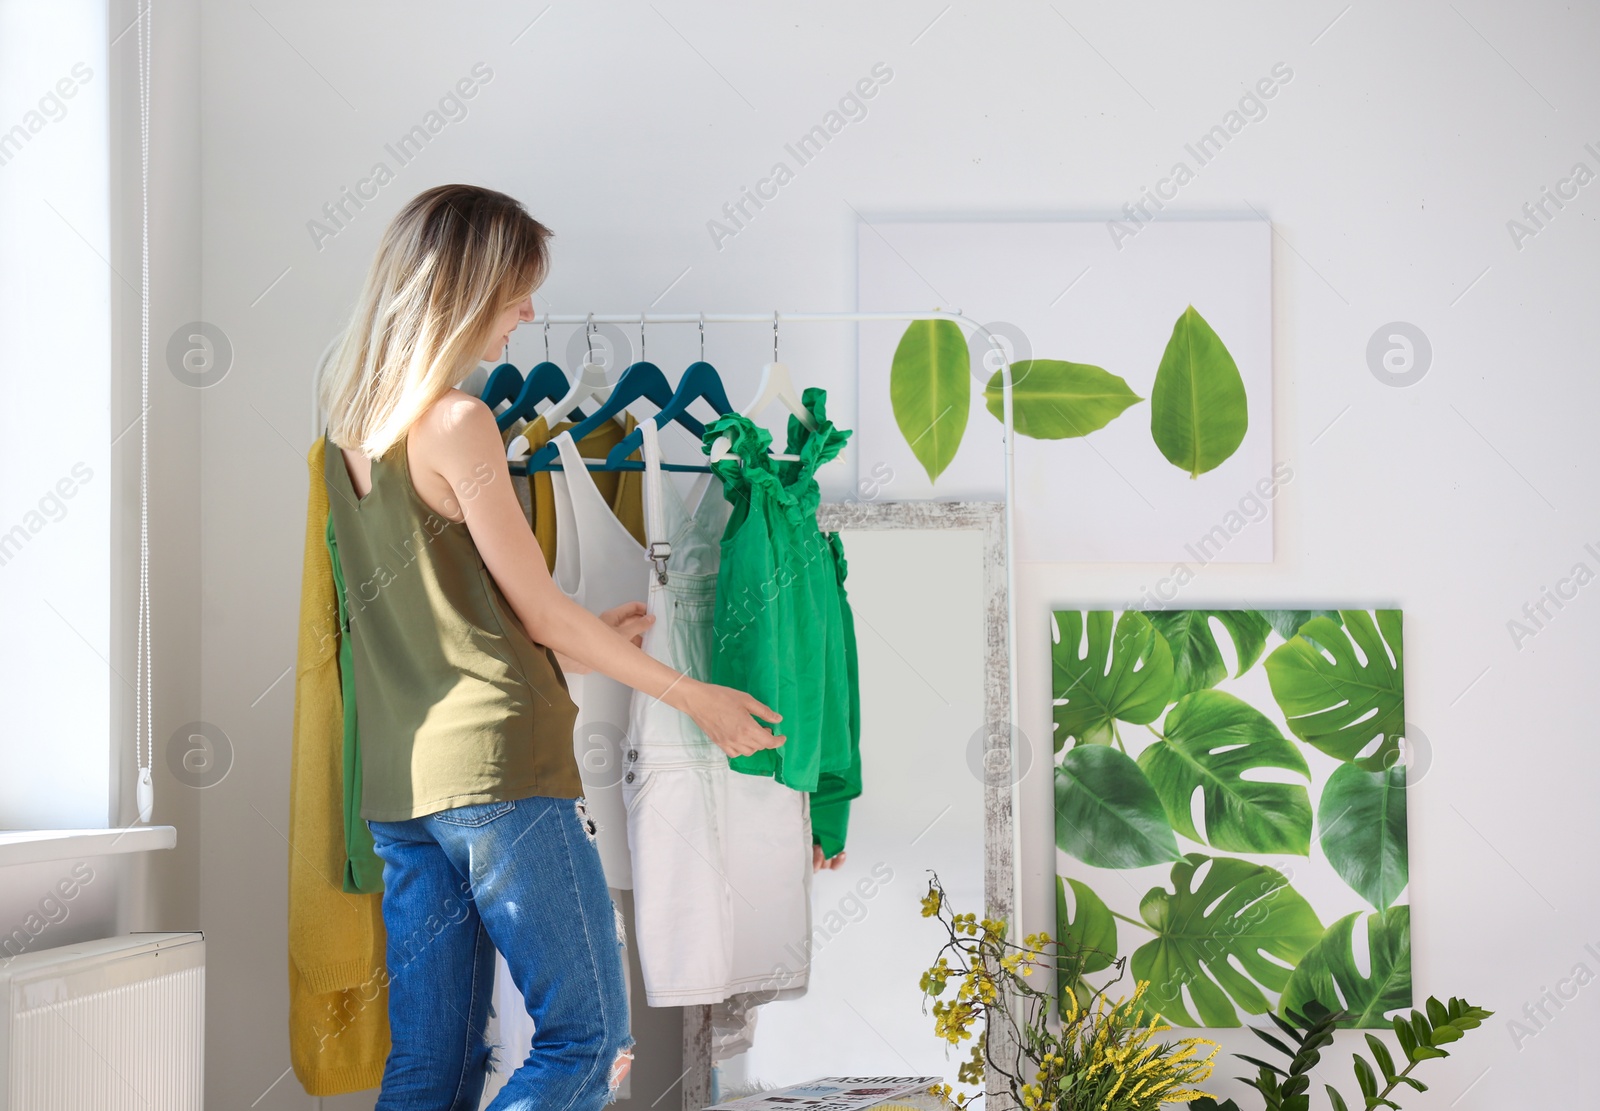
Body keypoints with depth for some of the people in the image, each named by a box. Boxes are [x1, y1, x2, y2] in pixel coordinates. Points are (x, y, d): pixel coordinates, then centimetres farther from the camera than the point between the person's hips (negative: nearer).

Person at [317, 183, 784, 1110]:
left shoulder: (351, 431, 14)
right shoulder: (458, 422, -10)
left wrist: (584, 637, 27)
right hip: (499, 764, -8)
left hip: (399, 785, 8)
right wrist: (694, 697, 5)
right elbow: (539, 611, -6)